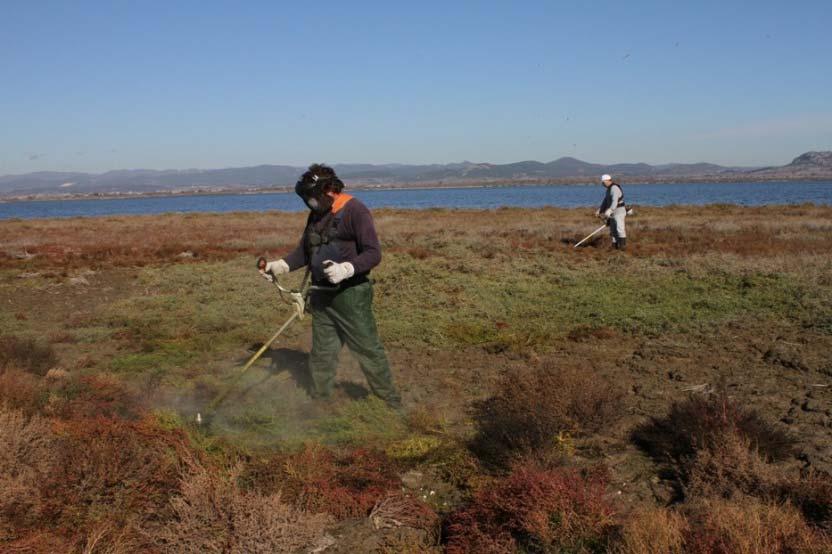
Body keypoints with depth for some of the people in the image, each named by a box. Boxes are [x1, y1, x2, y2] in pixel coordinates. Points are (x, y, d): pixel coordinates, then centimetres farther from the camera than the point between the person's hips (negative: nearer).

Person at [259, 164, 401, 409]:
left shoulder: (355, 211, -13)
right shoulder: (316, 215, 11)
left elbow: (373, 253, -17)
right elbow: (304, 251, 18)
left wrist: (346, 269, -31)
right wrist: (280, 265, 3)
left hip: (351, 294, -7)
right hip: (321, 295, 7)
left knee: (368, 348, 1)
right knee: (321, 352, 14)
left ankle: (391, 401, 14)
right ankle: (319, 398, 28)